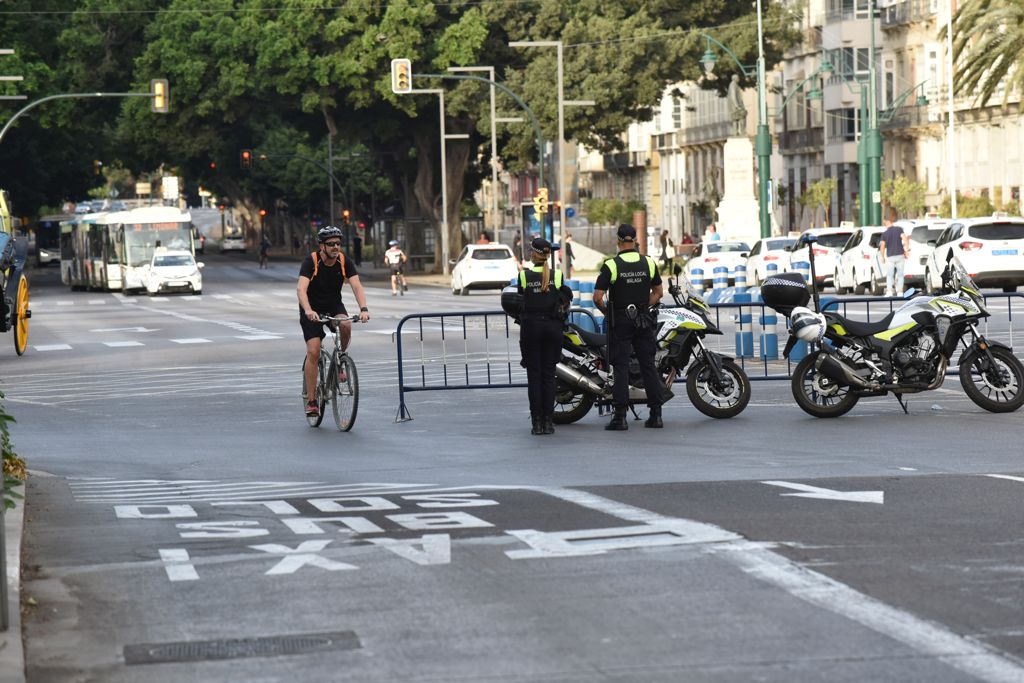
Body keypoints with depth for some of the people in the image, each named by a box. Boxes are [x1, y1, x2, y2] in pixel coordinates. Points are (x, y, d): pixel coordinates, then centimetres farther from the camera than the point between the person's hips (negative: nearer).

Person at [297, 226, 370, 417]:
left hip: (334, 305, 3)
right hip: (312, 309, -3)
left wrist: (363, 309, -41)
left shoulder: (345, 262, -13)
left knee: (346, 325, -31)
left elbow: (357, 286, -22)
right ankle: (311, 400, -6)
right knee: (313, 352, -14)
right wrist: (308, 311, -53)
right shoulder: (311, 262, -23)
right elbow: (301, 289, -35)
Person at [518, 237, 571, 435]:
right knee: (548, 374, 6)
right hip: (552, 326, 1)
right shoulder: (557, 275, -1)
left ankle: (537, 422, -1)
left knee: (534, 374, 2)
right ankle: (548, 421, 3)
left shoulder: (524, 275, -5)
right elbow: (567, 296, 8)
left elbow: (521, 295, 6)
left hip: (530, 325, -1)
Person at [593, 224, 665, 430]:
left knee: (621, 367, -2)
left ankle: (620, 416, -6)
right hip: (644, 321, 3)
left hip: (620, 321, -3)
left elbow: (597, 297, -13)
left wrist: (607, 312, 4)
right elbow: (658, 292, 11)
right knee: (648, 366, 8)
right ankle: (656, 415, 7)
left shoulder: (611, 266, -10)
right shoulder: (649, 263, 3)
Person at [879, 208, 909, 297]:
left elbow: (882, 247, -5)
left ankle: (889, 291, -7)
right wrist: (907, 250, -7)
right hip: (900, 255, 1)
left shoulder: (884, 234, 0)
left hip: (890, 257, -1)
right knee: (900, 274, 9)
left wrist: (882, 258, 5)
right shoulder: (899, 229, 0)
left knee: (889, 275, 6)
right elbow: (905, 238, -11)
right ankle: (900, 292, 5)